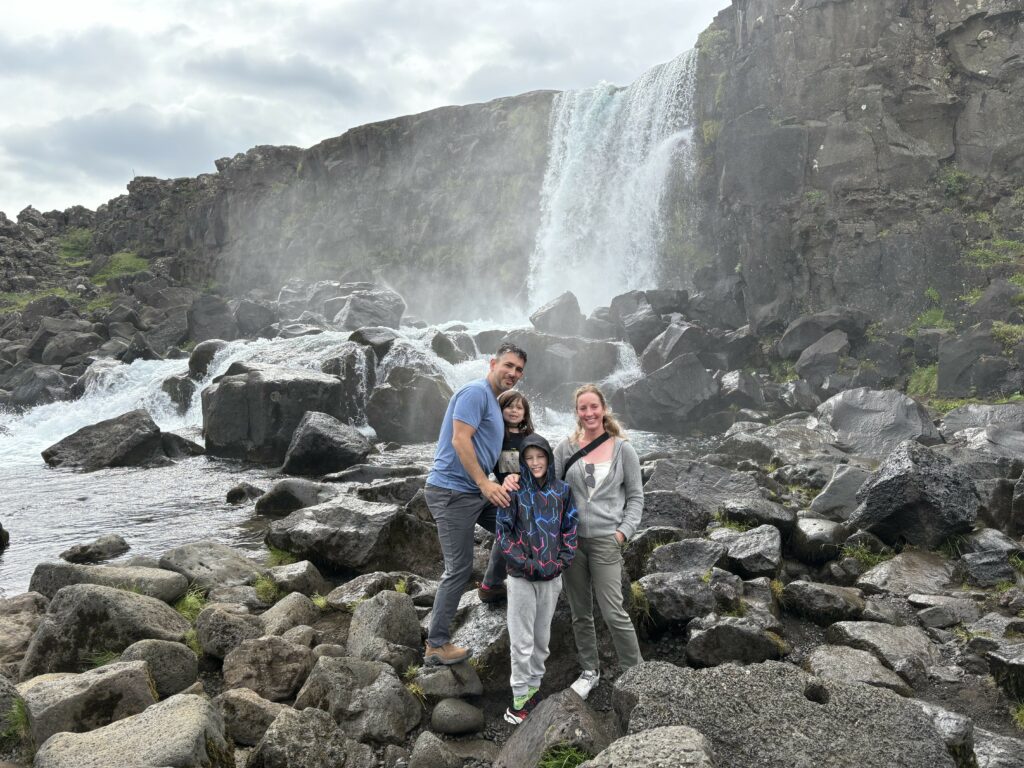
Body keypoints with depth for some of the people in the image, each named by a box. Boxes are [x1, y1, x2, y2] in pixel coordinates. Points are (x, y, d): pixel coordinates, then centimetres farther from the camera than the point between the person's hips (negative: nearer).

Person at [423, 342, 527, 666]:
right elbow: (460, 440, -21)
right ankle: (436, 645, 5)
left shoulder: (494, 401, 18)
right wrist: (485, 483, -24)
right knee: (459, 568, -5)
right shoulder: (475, 391, -13)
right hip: (452, 490, -10)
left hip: (474, 491, 10)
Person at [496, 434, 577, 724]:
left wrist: (561, 562, -7)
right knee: (521, 640, 1)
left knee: (542, 636, 14)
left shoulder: (562, 490, 1)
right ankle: (520, 696, 13)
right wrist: (526, 563, -13)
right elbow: (503, 532, -7)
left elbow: (570, 530, 4)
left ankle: (533, 685, 30)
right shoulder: (514, 491, -7)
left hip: (552, 577, 3)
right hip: (521, 577, -3)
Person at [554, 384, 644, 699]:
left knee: (613, 612, -5)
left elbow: (636, 497, 4)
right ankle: (589, 670, 27)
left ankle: (635, 671, 12)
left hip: (606, 540, -2)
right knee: (580, 612, 11)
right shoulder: (566, 447, 2)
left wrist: (624, 532, -5)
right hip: (571, 540, 2)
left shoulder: (623, 450, 0)